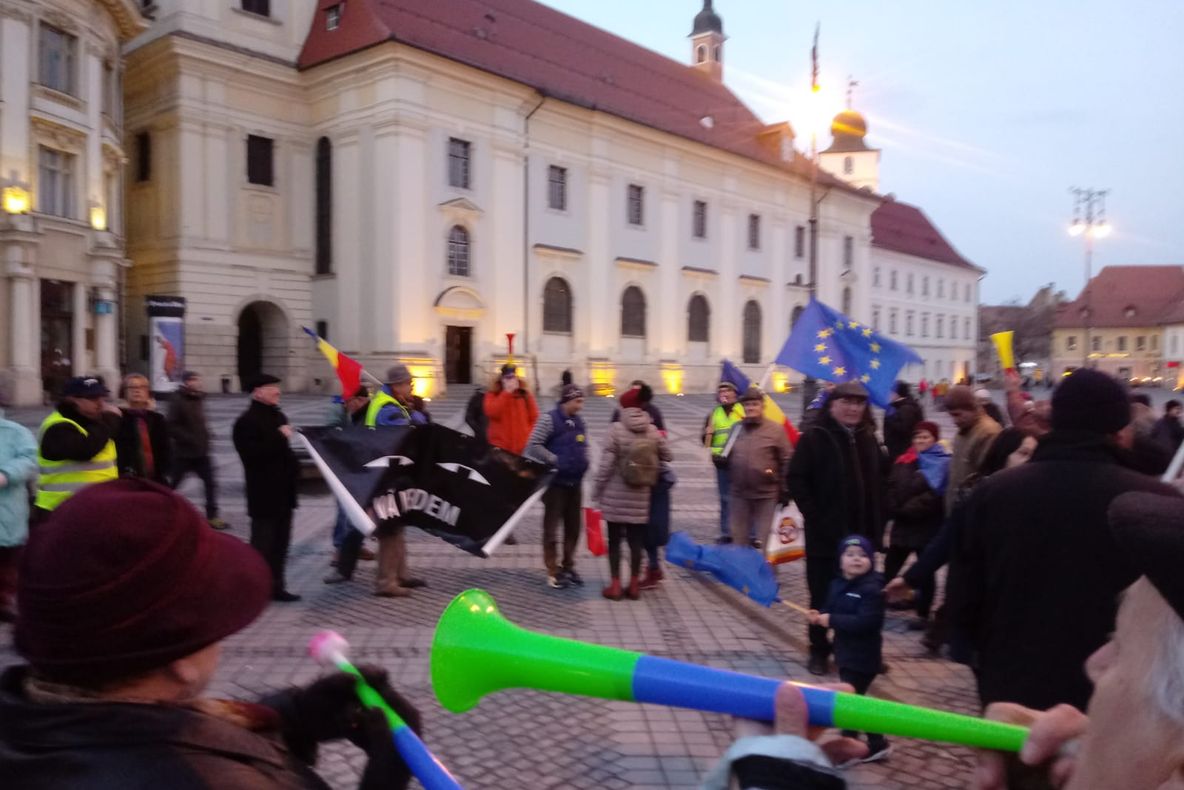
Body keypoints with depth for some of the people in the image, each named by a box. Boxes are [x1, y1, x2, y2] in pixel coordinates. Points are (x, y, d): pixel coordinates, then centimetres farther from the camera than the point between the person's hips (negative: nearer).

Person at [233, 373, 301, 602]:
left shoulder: (278, 416, 15)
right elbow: (252, 453, -24)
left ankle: (276, 586, 22)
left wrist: (292, 466, 11)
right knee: (262, 543, -2)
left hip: (283, 490, 8)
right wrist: (279, 437, -22)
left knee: (280, 543, 13)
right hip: (264, 493, -8)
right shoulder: (246, 421, -11)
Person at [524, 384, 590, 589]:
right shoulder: (549, 419, -13)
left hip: (575, 482, 7)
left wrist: (583, 463, 2)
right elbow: (532, 446, -17)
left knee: (573, 527, 13)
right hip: (555, 482, -7)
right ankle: (553, 572, 10)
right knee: (551, 528, 2)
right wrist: (555, 460, -20)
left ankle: (568, 566, 27)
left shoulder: (579, 422, 9)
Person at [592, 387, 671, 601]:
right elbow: (667, 456, 6)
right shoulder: (653, 431, -2)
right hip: (641, 496, 3)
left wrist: (597, 490, -4)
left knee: (614, 539, 7)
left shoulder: (616, 429, -12)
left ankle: (615, 585, 10)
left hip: (615, 495, -3)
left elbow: (606, 463, -13)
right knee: (636, 540, 11)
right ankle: (634, 584, 17)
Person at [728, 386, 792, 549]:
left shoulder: (776, 430, -5)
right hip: (740, 493, 4)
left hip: (767, 494, -4)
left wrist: (785, 490, -5)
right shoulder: (736, 429, 7)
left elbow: (786, 461, -4)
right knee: (739, 537, 12)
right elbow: (728, 457, 18)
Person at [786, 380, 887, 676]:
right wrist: (813, 514, -16)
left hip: (862, 532, 5)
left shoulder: (867, 437, 10)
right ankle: (819, 651, 19)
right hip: (825, 532, -5)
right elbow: (796, 478, -11)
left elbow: (881, 475, 19)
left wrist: (877, 519, 11)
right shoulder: (814, 437, -8)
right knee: (824, 594, 5)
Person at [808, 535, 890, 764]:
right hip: (846, 654, 9)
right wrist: (819, 617, -9)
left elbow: (866, 622, -31)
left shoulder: (871, 589, -21)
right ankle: (877, 744, 34)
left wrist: (831, 620, -28)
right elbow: (831, 610, 14)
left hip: (863, 658, -9)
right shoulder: (838, 584, 5)